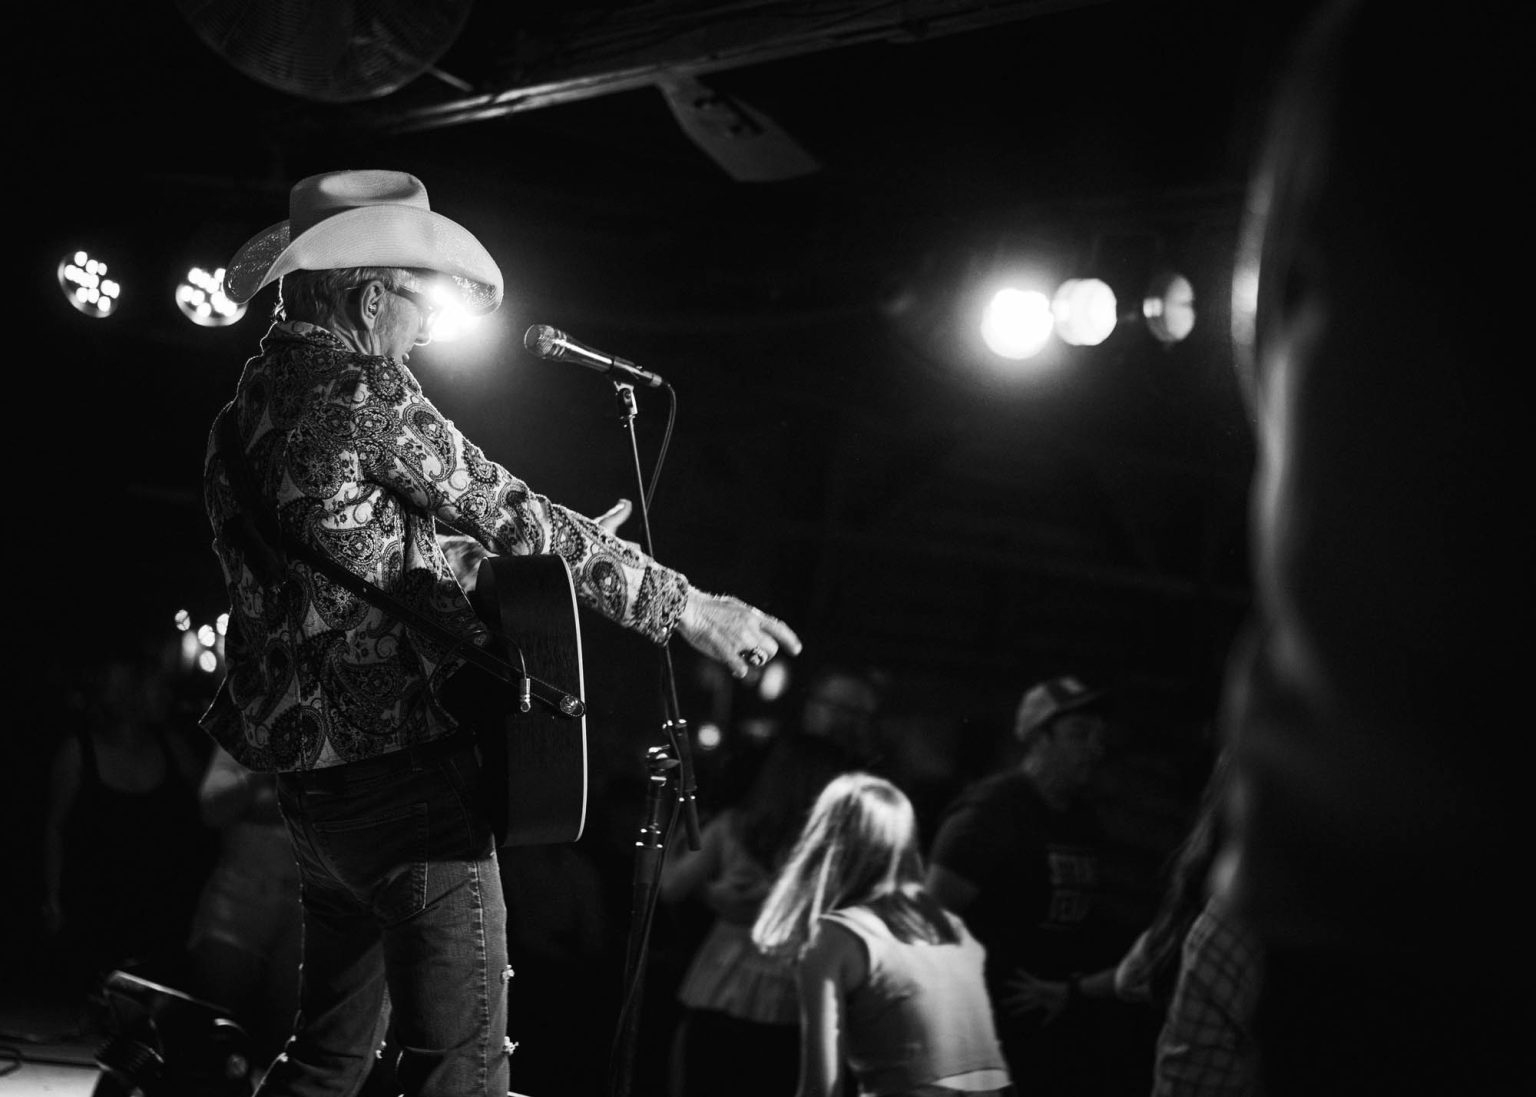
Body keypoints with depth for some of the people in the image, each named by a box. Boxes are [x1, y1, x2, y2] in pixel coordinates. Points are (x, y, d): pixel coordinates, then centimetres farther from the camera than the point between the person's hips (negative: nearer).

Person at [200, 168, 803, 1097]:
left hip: (307, 767, 10)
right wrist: (687, 608, -6)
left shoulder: (247, 408, 15)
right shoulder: (358, 386, -11)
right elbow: (512, 516, -11)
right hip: (403, 764, -10)